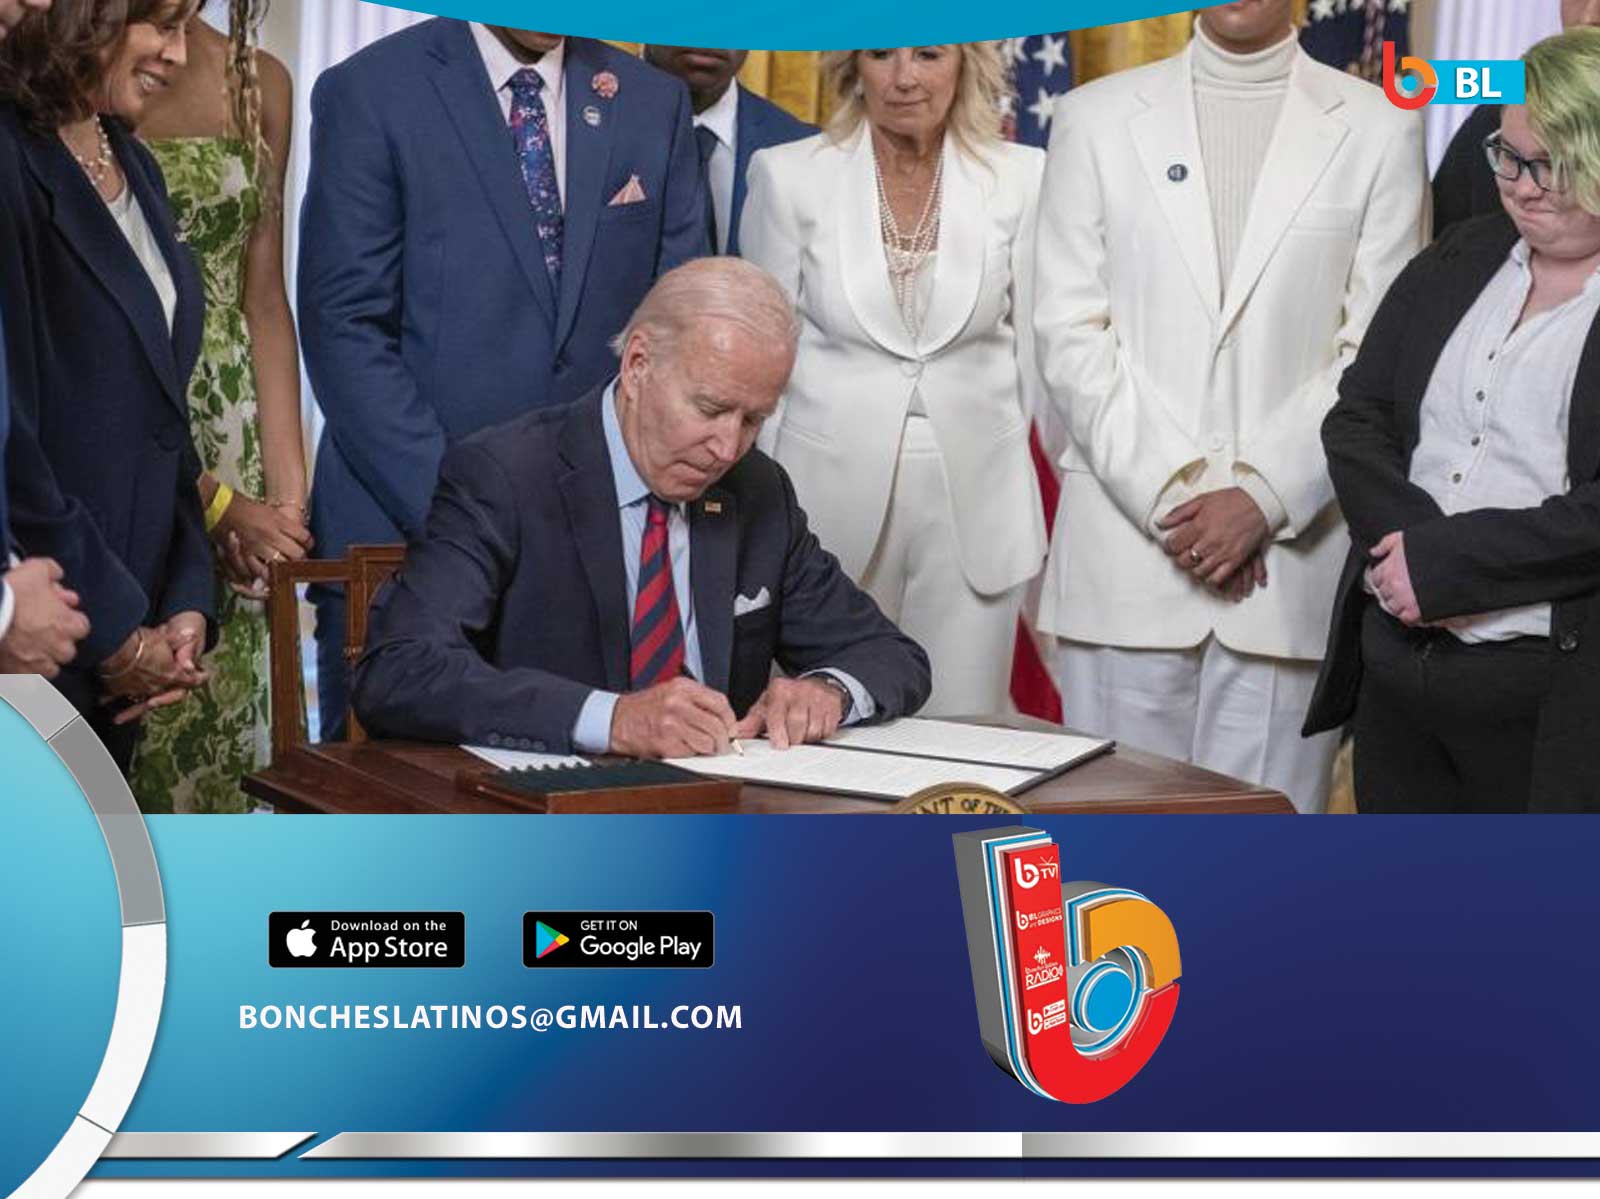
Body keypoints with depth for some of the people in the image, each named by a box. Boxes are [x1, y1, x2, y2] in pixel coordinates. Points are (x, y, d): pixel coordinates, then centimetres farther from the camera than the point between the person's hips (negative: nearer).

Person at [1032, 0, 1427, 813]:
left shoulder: (1378, 127, 8)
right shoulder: (1095, 119, 10)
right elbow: (1071, 334, 3)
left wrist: (1264, 499, -9)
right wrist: (1166, 495, -7)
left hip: (1290, 552, -1)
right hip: (1126, 548, 1)